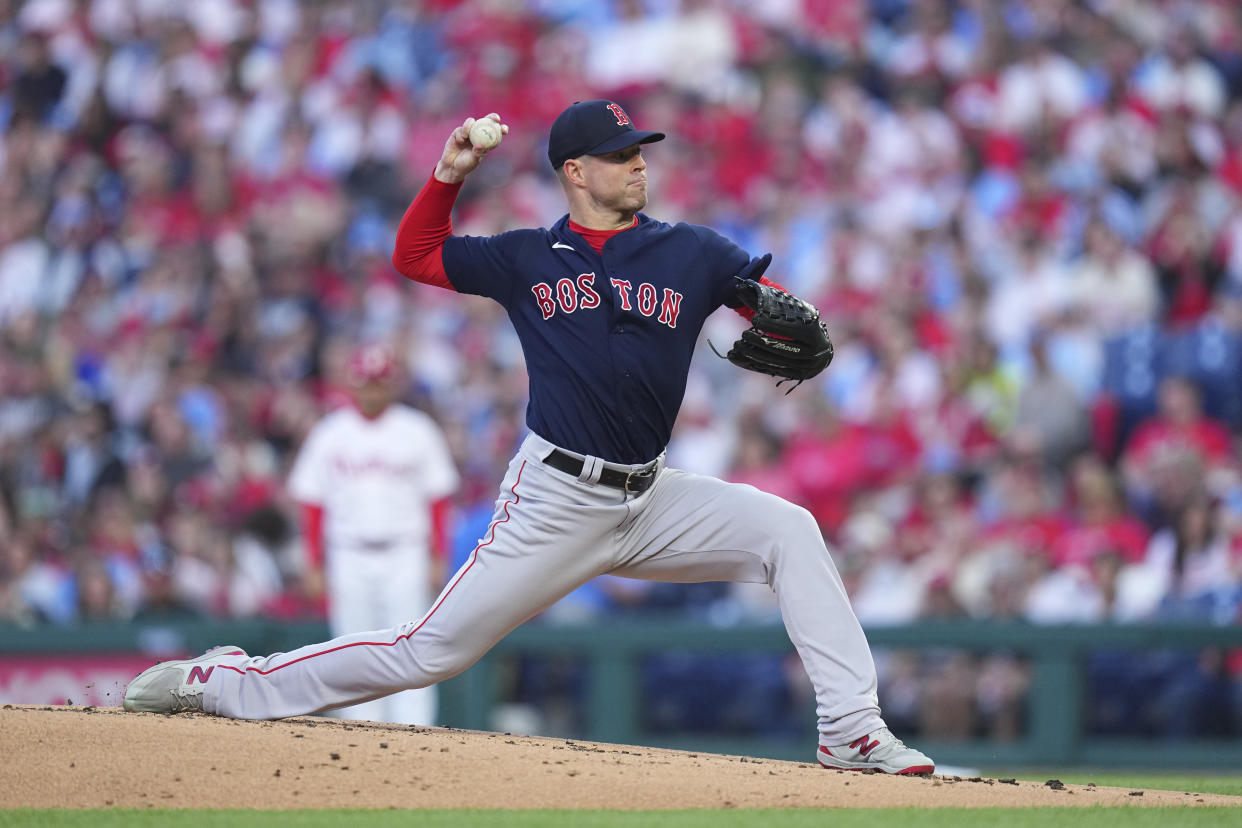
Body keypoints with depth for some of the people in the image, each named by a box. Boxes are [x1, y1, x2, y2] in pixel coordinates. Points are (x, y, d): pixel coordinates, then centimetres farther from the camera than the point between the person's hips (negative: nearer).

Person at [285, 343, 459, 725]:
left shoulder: (418, 432, 4)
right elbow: (312, 504, 7)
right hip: (349, 559, 1)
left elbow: (438, 500, 5)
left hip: (406, 556, -1)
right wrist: (315, 567, 2)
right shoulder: (329, 435, 6)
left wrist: (437, 560, -2)